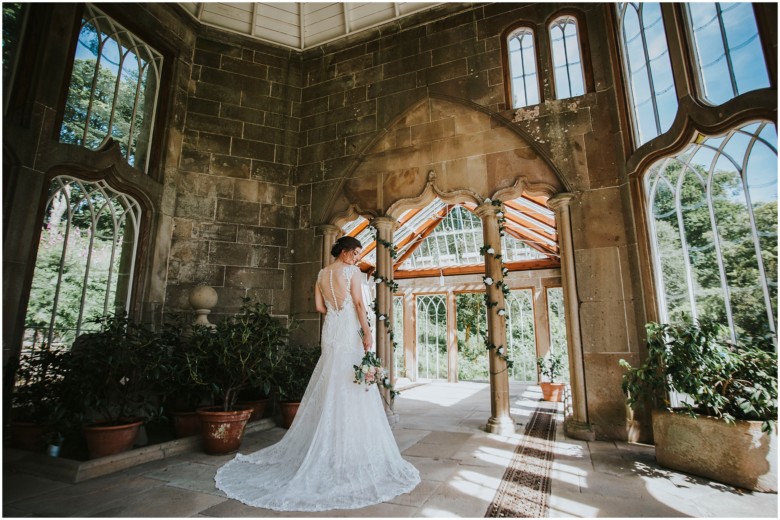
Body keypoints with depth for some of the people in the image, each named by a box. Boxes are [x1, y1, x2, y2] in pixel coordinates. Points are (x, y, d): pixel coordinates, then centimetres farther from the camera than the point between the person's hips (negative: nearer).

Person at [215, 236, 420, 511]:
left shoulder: (322, 274, 13)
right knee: (352, 389, -2)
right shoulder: (352, 271, -6)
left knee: (329, 387, 12)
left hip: (330, 330, 7)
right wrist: (367, 332, -13)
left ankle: (327, 449, 23)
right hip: (349, 331, -6)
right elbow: (358, 302, -13)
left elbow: (319, 306, 10)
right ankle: (351, 453, 4)